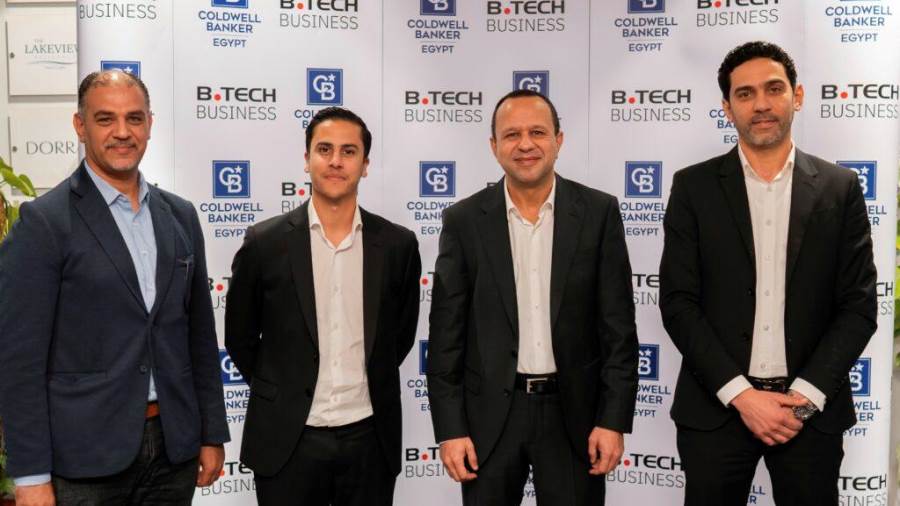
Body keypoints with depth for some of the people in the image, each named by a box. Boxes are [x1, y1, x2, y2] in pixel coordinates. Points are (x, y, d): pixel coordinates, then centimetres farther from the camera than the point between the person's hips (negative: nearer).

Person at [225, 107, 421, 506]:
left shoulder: (397, 244, -1)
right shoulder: (265, 242, -5)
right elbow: (239, 336, 5)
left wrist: (368, 384, 11)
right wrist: (280, 394, 8)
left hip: (369, 438, 1)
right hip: (287, 440, -1)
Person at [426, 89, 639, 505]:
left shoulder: (599, 212, -2)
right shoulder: (464, 221, -2)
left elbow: (618, 327, -2)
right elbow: (446, 336, -1)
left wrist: (614, 420, -6)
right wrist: (450, 428, -5)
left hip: (573, 412, 0)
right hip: (489, 415, 0)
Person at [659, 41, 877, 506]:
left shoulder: (840, 187, 3)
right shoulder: (694, 187, 0)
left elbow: (858, 305, 1)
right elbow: (678, 303, -5)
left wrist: (805, 395, -10)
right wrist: (741, 394, -11)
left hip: (811, 407, 1)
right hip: (716, 406, -1)